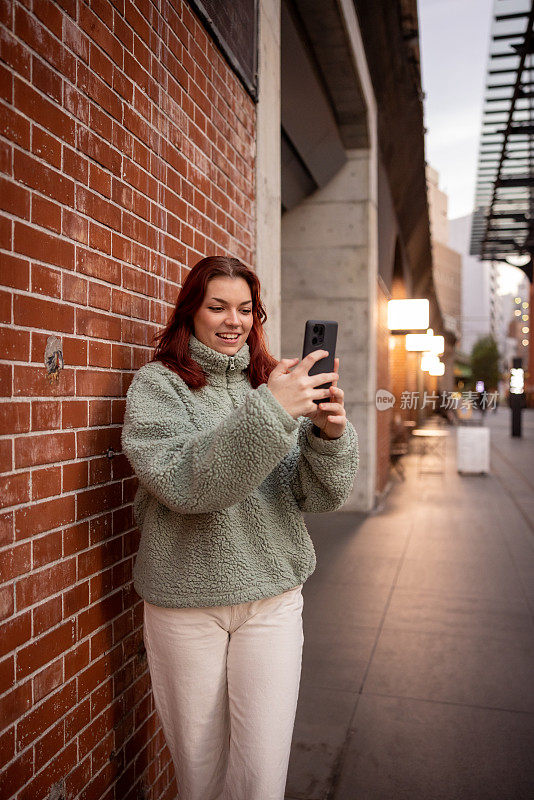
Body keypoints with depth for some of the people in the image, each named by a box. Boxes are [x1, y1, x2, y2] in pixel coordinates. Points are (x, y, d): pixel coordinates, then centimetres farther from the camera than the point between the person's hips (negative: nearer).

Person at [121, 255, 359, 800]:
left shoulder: (274, 382, 4)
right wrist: (268, 413, -31)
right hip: (185, 601, -2)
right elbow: (182, 481, -22)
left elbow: (320, 496, -1)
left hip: (274, 597, 2)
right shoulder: (158, 383, -6)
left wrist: (330, 435, -21)